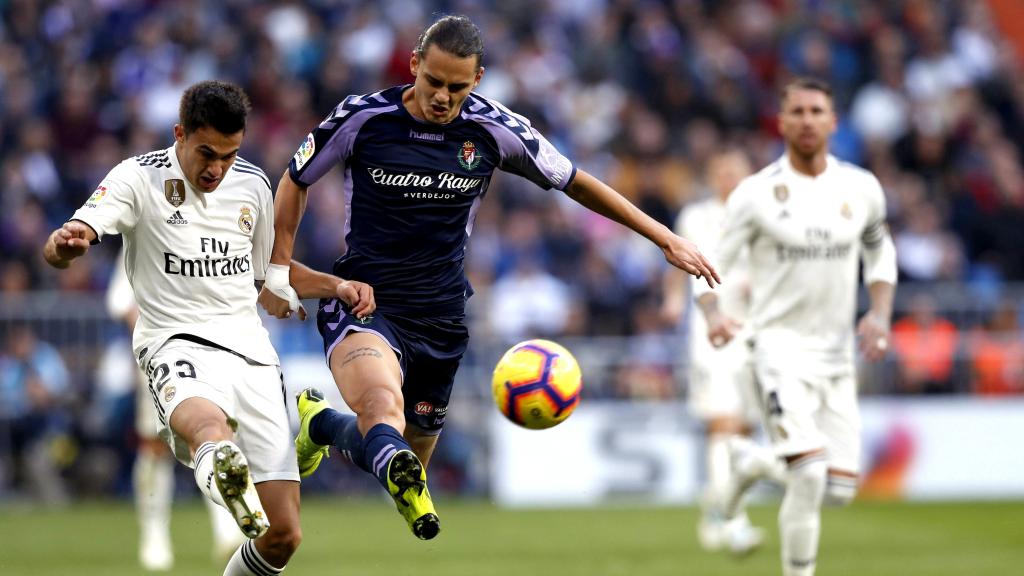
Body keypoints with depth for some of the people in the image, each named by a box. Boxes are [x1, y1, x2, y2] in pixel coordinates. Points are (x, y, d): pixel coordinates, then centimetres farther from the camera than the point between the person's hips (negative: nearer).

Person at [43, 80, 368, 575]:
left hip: (251, 352, 5)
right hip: (179, 349, -5)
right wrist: (64, 243, -40)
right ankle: (224, 471, -78)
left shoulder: (251, 184, 14)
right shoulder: (139, 178, -1)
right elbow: (61, 247, -15)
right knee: (210, 427, -45)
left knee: (283, 536, -6)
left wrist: (335, 287, 15)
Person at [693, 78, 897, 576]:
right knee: (810, 474, -21)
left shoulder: (861, 188, 3)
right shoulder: (757, 194, -8)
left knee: (839, 488, 1)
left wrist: (880, 315, 4)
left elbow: (880, 253, 20)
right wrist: (714, 315, -23)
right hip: (781, 345, -5)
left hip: (838, 351, 5)